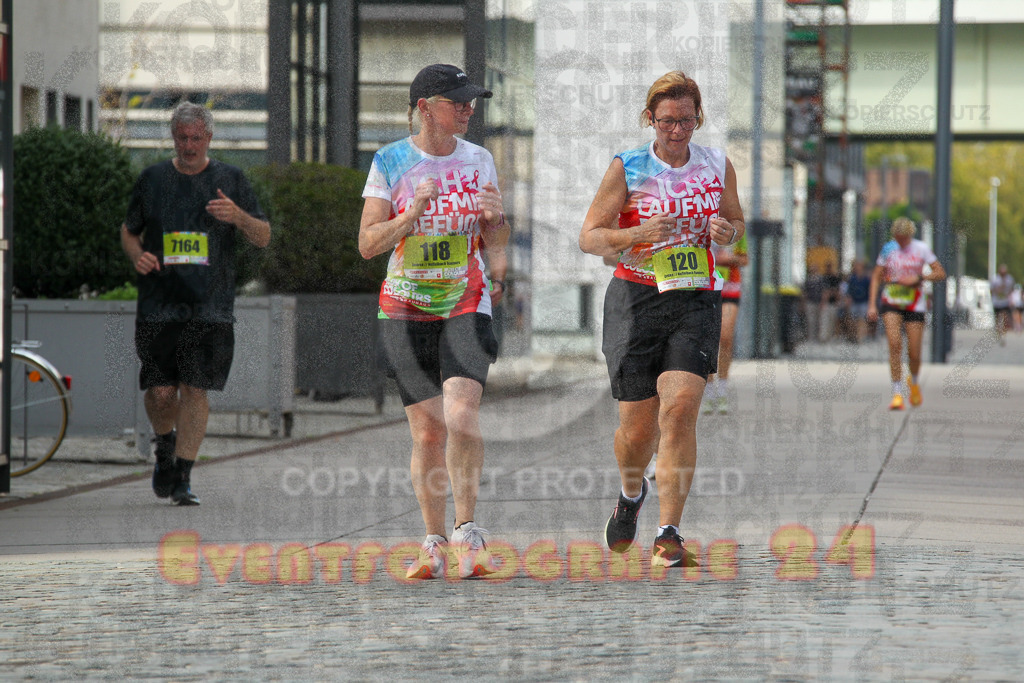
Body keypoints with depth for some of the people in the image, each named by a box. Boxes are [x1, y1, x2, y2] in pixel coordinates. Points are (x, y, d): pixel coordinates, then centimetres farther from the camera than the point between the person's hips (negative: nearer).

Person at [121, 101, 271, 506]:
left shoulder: (230, 181, 7)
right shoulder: (152, 180, 9)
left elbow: (263, 238, 6)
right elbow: (129, 230, 20)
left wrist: (238, 216, -15)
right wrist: (137, 256, -3)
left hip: (211, 307, -1)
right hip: (158, 304, 1)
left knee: (195, 390, -7)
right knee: (161, 392, -2)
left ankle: (183, 476, -1)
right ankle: (165, 446, 29)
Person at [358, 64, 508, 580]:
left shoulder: (478, 160, 5)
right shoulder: (389, 162, -1)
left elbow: (493, 246, 13)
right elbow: (368, 244, -5)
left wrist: (496, 219, -10)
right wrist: (414, 212, -18)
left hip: (466, 305, 1)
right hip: (406, 308, 0)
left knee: (462, 415, -20)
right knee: (428, 430, 0)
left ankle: (466, 532, -10)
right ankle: (434, 543, 13)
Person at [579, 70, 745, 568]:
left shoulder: (718, 166, 6)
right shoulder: (627, 168, -2)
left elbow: (737, 222, 21)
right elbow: (589, 237, -2)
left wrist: (727, 233, -3)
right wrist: (638, 234, -19)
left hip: (697, 300, 1)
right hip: (636, 299, -1)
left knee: (680, 407, -17)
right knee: (638, 424, 3)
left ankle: (668, 534, -14)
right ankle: (631, 494, 38)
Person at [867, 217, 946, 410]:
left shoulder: (921, 249, -1)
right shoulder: (888, 249, 3)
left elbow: (941, 273, -2)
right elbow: (876, 277, 7)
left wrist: (918, 278, -17)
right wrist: (872, 305, -2)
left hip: (914, 305, 0)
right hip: (891, 303, 0)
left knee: (914, 354, 0)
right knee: (894, 344, -19)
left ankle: (914, 381, 34)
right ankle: (897, 394, -18)